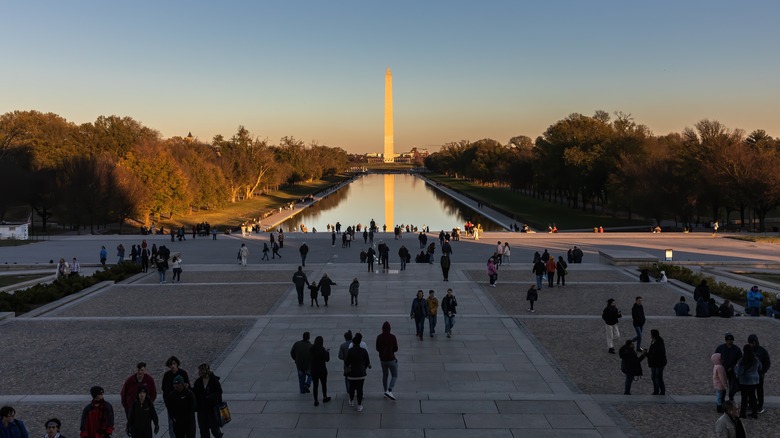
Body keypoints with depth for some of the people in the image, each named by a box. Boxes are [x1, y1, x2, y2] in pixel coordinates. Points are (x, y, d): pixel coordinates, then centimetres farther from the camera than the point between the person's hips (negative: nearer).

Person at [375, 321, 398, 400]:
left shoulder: (379, 337, -4)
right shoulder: (392, 337, -15)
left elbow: (377, 349, 3)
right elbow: (396, 349, -10)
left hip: (382, 359, 5)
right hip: (391, 359, -4)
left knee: (384, 375, 19)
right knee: (394, 376, 5)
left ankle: (385, 392, 23)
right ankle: (389, 391, -13)